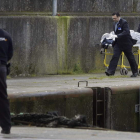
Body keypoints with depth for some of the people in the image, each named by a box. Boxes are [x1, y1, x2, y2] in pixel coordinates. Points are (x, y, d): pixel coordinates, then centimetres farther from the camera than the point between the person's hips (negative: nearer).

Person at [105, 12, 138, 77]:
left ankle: (135, 72, 20)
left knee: (130, 57, 6)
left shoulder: (124, 22, -17)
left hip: (126, 43, -6)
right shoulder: (115, 23, 10)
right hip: (118, 43, 6)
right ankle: (110, 71, -20)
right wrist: (114, 36, 9)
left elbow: (126, 32, -30)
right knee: (115, 56, -10)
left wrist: (117, 36, -39)